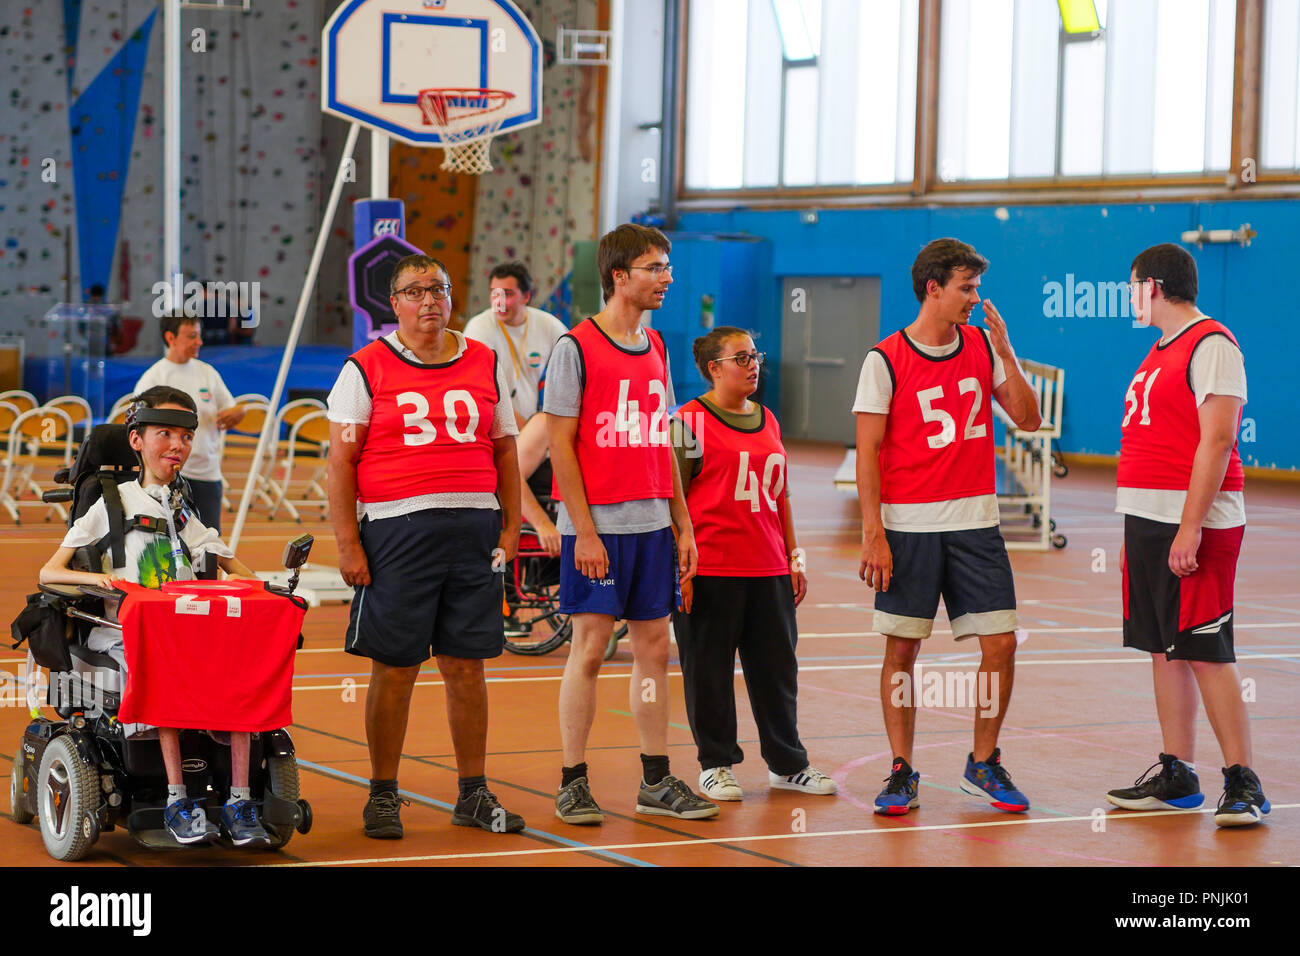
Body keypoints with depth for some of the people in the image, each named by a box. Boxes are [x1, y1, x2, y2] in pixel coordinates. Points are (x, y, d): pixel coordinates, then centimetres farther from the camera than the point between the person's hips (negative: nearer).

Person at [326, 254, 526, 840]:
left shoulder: (485, 364, 12)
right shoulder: (366, 369, 2)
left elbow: (505, 451, 16)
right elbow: (341, 462, -1)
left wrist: (511, 528, 7)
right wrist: (348, 545, -8)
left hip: (474, 529, 3)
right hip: (396, 529, -3)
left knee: (467, 665, 6)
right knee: (394, 668, 1)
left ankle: (473, 794, 15)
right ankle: (382, 796, 12)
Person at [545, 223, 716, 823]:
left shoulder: (655, 347, 13)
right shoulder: (576, 347, -7)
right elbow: (560, 445, -9)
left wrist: (682, 524, 13)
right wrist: (584, 530, -14)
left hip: (651, 524, 6)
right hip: (598, 524, -6)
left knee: (653, 647, 8)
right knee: (589, 645, -3)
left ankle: (656, 782, 15)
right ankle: (573, 783, 6)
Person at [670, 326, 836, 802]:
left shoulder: (768, 420, 15)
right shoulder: (689, 421, -5)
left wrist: (793, 557, 17)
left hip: (769, 569, 6)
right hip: (711, 569, -6)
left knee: (778, 665, 10)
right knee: (709, 668, 2)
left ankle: (787, 763, 21)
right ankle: (715, 765, 13)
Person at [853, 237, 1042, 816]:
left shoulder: (982, 347, 7)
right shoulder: (885, 360, -5)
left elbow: (1028, 419, 4)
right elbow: (867, 452, -6)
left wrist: (1005, 352, -7)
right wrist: (873, 535, -12)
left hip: (976, 521, 4)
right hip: (909, 526, -3)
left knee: (1000, 643, -1)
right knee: (901, 648, 0)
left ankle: (983, 765, 15)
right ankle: (901, 773, 11)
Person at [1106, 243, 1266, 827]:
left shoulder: (1211, 345, -11)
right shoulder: (1161, 350, 18)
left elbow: (1217, 440, -18)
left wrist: (1189, 528, -22)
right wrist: (1134, 532, 20)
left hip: (1193, 524, -9)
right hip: (1147, 518, 9)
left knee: (1205, 652, -9)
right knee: (1164, 650, 10)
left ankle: (1242, 782, -4)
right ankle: (1176, 776, 16)